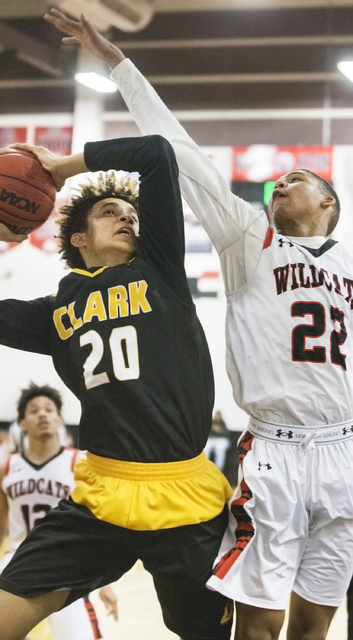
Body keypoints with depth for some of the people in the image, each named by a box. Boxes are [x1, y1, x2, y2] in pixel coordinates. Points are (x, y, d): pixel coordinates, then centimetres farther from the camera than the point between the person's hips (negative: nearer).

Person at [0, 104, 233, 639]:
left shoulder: (160, 268, 6)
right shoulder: (57, 311, 12)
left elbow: (157, 153, -1)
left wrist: (62, 165, 9)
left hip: (186, 497, -1)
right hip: (101, 494, 2)